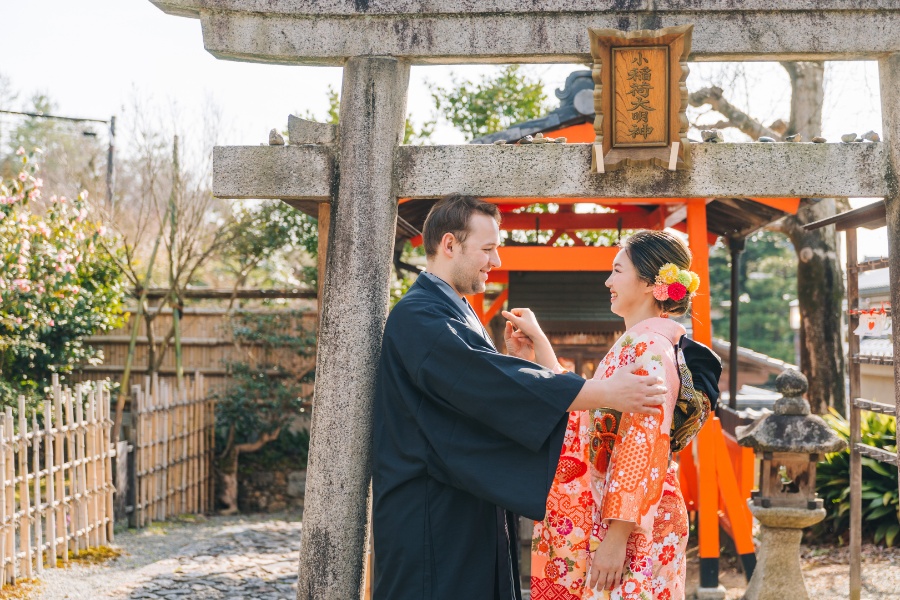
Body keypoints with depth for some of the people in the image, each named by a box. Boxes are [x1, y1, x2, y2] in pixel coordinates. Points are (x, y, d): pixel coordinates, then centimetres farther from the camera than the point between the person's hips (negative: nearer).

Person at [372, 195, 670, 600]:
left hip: (475, 511, 10)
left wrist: (515, 360, 3)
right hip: (433, 518, -10)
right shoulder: (417, 316, -15)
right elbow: (489, 383, -26)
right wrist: (603, 393, -28)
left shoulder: (457, 314, 18)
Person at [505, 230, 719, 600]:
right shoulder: (636, 342, 15)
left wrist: (616, 537, -22)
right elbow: (576, 408, 23)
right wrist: (538, 340, 25)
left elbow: (644, 450, -21)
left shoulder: (649, 346, -15)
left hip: (627, 528, -10)